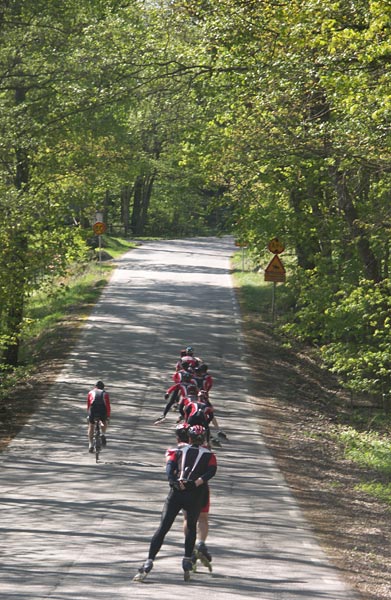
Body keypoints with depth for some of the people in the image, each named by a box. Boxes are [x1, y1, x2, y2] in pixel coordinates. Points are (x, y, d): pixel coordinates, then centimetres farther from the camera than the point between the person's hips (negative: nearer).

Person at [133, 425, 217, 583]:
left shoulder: (180, 450, 16)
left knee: (163, 528, -1)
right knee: (191, 527, 24)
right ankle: (187, 561, 14)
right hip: (196, 495, 0)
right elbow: (211, 471, -4)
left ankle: (148, 564, -12)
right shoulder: (209, 455, 15)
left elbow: (170, 466, -2)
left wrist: (173, 481, -13)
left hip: (177, 492, 0)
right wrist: (197, 483, -13)